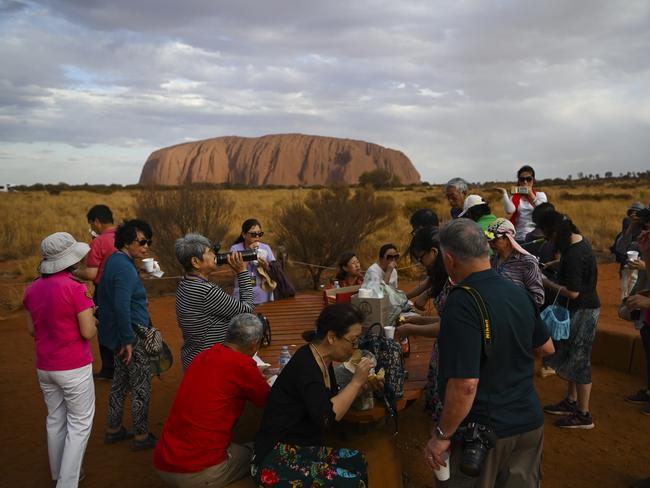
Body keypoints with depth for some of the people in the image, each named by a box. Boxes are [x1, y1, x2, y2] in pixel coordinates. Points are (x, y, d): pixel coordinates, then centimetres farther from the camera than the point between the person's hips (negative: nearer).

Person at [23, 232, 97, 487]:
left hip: (44, 367, 7)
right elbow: (88, 332, -18)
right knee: (79, 423, 8)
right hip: (74, 368, -7)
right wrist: (92, 322, 2)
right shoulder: (75, 288, -21)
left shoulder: (32, 289, 0)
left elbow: (31, 329, 10)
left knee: (55, 419, 22)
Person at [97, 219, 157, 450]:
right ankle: (142, 436, 13)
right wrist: (128, 340, -24)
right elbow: (122, 307, -29)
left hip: (119, 334, 10)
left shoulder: (116, 261, 10)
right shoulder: (125, 268, -22)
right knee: (141, 387, 2)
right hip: (132, 335, -10)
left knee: (120, 382, 20)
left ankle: (114, 429, 33)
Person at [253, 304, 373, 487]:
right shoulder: (305, 365, -21)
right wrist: (356, 381, -19)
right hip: (278, 459, -9)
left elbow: (335, 401, 17)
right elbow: (326, 417, -28)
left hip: (303, 450, 9)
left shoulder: (323, 362, 7)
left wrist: (361, 385, 3)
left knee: (360, 462, -4)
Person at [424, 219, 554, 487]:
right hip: (529, 423, 7)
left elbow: (465, 384, -28)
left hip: (483, 431, -7)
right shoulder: (519, 292, 0)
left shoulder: (462, 303, -24)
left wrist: (442, 435, -17)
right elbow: (546, 347, 15)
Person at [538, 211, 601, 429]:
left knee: (578, 361, 0)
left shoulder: (574, 255, -27)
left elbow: (573, 292, -25)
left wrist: (546, 282, -15)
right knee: (569, 356, 19)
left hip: (583, 312, -10)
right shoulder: (577, 240, 4)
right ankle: (571, 402, 34)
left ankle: (584, 415, 12)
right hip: (577, 309, 10)